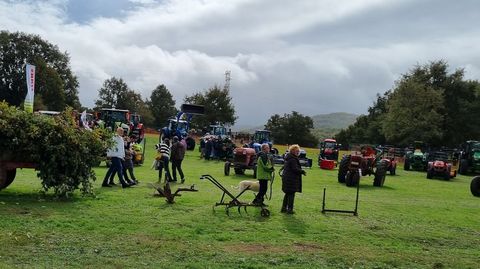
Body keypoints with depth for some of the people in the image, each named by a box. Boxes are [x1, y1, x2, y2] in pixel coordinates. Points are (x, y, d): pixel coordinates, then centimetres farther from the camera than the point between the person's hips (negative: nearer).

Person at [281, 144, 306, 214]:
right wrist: (302, 172, -7)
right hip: (292, 179, -10)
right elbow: (295, 169, -22)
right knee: (291, 194, -2)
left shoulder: (288, 158, 15)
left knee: (287, 194, 17)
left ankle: (284, 208, 22)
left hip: (286, 177, 10)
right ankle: (290, 209, 1)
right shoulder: (293, 159, -17)